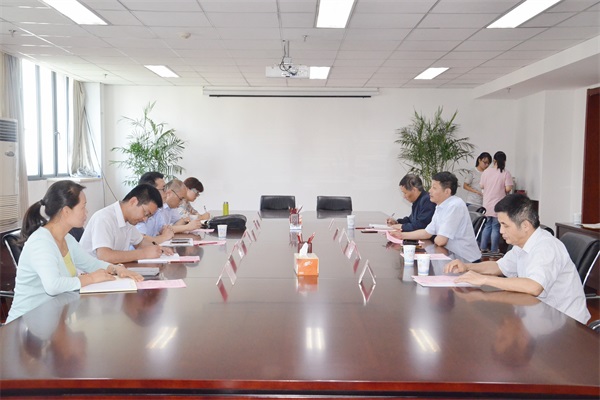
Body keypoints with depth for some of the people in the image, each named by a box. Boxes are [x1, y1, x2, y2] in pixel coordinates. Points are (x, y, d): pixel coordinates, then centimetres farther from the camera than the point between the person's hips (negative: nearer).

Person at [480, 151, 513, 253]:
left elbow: (482, 186, 5)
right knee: (496, 228, 4)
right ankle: (494, 251, 9)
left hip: (487, 205, 4)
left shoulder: (486, 172, 0)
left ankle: (483, 248, 18)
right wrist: (502, 190, 6)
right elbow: (508, 188, -15)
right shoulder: (505, 173, -11)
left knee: (487, 226, 15)